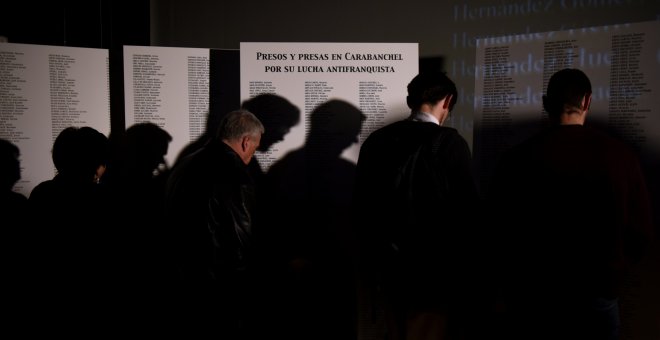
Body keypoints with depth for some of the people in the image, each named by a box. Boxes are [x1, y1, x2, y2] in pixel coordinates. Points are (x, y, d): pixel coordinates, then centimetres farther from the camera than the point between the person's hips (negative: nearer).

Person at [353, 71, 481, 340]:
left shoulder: (376, 140, 1)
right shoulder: (450, 143, -14)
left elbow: (362, 206, 7)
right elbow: (466, 209, -13)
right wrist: (464, 271, 0)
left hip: (387, 268, 5)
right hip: (434, 272, -5)